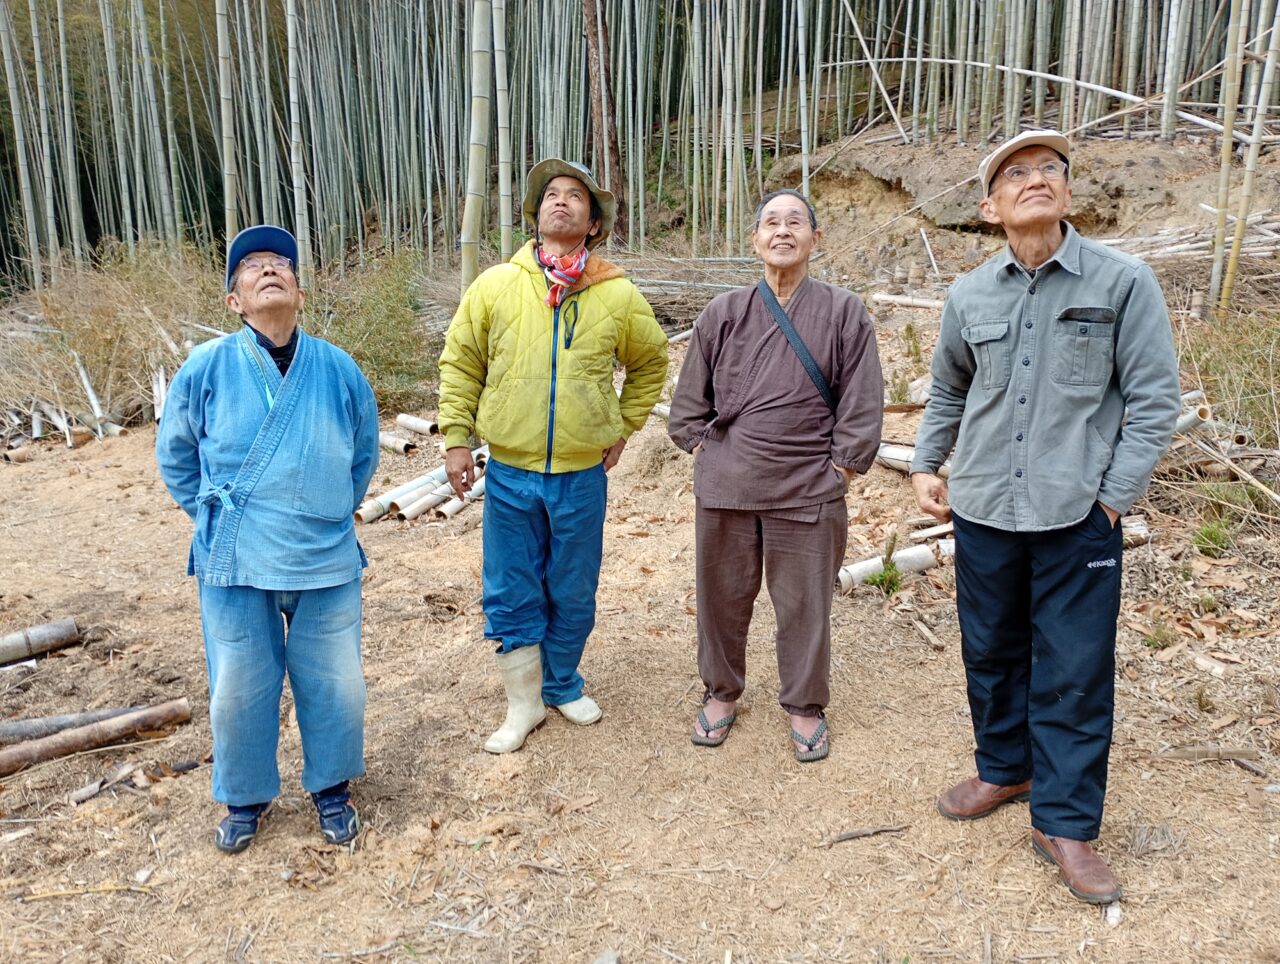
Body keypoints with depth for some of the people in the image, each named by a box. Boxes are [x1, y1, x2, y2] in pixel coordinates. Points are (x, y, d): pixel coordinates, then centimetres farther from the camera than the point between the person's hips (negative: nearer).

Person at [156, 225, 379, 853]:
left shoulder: (339, 370, -4)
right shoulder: (206, 368, -5)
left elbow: (364, 455, 13)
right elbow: (175, 457, 11)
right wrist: (217, 519, 9)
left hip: (328, 563, 1)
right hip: (235, 566, 0)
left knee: (335, 685, 10)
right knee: (239, 691, 11)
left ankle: (331, 788, 35)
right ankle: (245, 798, 36)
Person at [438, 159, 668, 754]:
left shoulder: (619, 296, 0)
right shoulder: (495, 285, -1)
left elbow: (650, 364, 15)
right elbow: (460, 364, 6)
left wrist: (623, 426, 9)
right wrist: (456, 439, 0)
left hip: (582, 476, 0)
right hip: (510, 472, 0)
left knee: (573, 594, 14)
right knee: (511, 595, 8)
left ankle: (562, 685, 36)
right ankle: (524, 703, 25)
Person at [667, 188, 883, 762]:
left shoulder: (844, 314, -1)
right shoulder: (724, 314, 4)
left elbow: (861, 407, 0)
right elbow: (688, 402, 12)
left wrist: (837, 469, -3)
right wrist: (708, 454, 5)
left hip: (808, 494, -2)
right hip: (725, 490, 2)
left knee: (805, 607, 8)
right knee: (722, 597, 14)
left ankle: (805, 707, 30)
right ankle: (721, 692, 36)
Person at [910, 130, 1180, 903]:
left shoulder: (1123, 281, -5)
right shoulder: (970, 295, 5)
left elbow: (1154, 399, -5)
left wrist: (1115, 496, -9)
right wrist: (926, 464, 11)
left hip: (1077, 518, -3)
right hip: (983, 513, 4)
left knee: (1074, 672, 2)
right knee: (991, 653, 16)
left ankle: (1065, 822, 17)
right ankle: (1004, 769, 37)